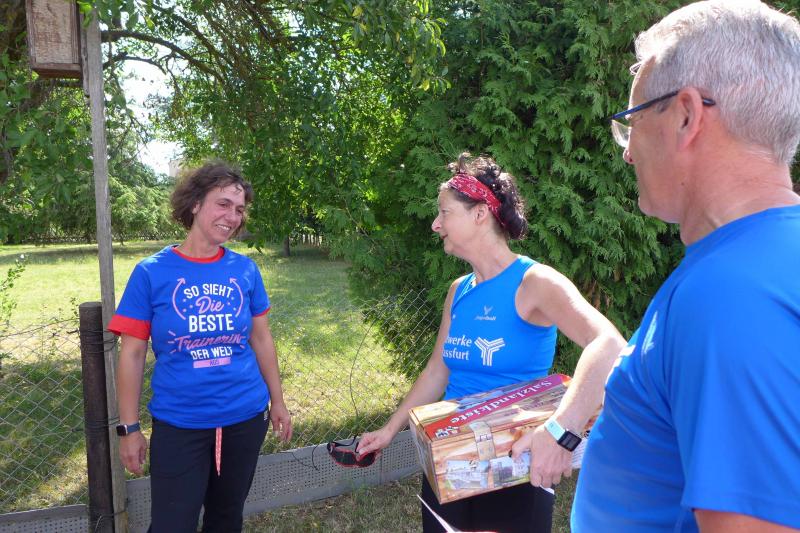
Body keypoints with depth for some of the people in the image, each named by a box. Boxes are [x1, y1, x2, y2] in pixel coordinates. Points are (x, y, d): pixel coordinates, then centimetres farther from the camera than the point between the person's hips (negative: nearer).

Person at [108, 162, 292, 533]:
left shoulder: (245, 270, -2)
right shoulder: (151, 272, -9)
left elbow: (261, 339, 6)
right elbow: (132, 354, -6)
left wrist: (277, 401, 9)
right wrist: (129, 428, -5)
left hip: (245, 418, 3)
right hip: (178, 424, -2)